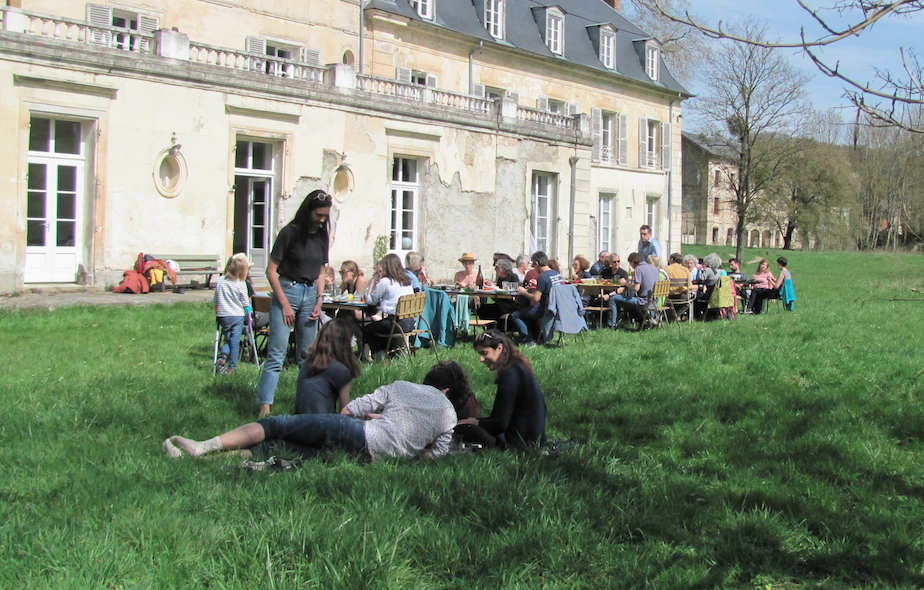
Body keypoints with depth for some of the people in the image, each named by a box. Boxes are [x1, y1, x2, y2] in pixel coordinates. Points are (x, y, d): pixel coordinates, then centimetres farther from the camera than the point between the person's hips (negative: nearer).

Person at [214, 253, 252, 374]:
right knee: (235, 341, 5)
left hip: (222, 316, 3)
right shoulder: (241, 284, -10)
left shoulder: (220, 281, 1)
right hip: (237, 316, -3)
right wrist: (249, 315, 11)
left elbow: (216, 301, 9)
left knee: (227, 339, 17)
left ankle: (223, 355, -9)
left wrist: (217, 314, 21)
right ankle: (231, 366, 5)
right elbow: (245, 303, -4)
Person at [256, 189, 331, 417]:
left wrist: (319, 301, 5)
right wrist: (284, 304, -12)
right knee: (277, 353, -10)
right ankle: (264, 406, -12)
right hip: (287, 291, -6)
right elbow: (271, 270, -9)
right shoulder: (290, 233, -9)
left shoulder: (322, 236, 8)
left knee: (308, 354, 11)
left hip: (310, 294, 6)